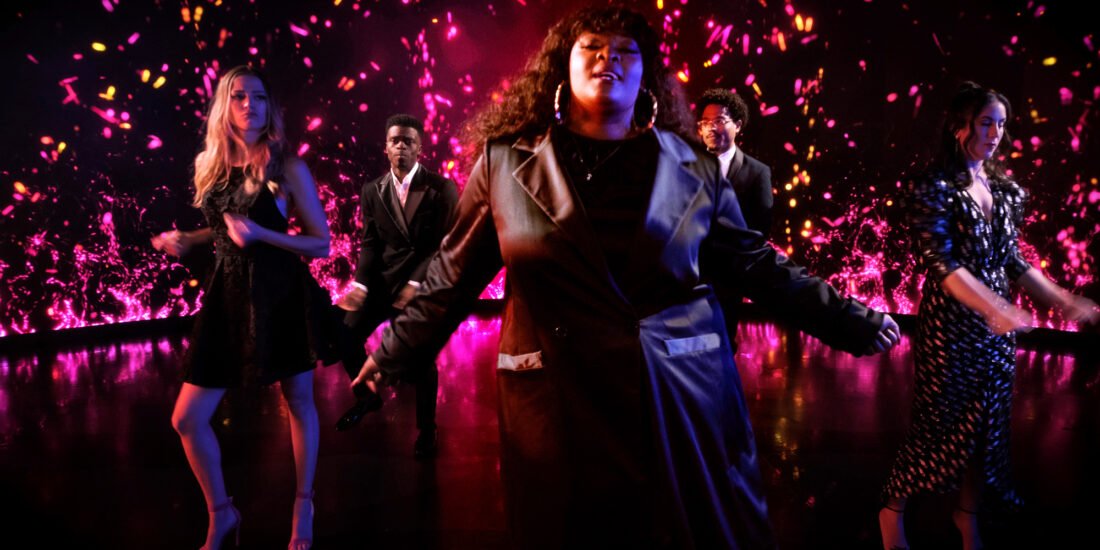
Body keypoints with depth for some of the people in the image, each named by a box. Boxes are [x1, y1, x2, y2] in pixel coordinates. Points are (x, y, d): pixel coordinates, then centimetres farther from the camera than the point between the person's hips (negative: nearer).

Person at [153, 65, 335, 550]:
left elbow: (321, 243, -9)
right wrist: (186, 240, 5)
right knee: (187, 419, 2)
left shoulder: (288, 168, -9)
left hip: (283, 294, -4)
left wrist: (260, 234, -20)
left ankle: (303, 508, 32)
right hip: (230, 294, 4)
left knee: (298, 402, 11)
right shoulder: (208, 165, 5)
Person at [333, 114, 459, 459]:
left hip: (424, 283, -4)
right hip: (382, 279, 4)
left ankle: (426, 430, 18)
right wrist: (360, 283, -14)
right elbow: (370, 244, 3)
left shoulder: (442, 188, -8)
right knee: (346, 339, 0)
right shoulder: (372, 191, 4)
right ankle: (367, 396, 29)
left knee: (422, 357, -3)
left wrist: (416, 284, -20)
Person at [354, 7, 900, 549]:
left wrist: (853, 323, 7)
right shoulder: (505, 162, 1)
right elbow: (454, 275, 8)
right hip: (560, 411, 0)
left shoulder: (694, 168, 3)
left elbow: (755, 264, 8)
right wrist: (394, 353, 11)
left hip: (684, 403, 1)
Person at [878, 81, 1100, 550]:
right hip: (950, 323, -6)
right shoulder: (934, 187, -11)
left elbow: (1012, 261, 13)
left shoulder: (1004, 190, 9)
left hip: (998, 325, 6)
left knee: (987, 423, 10)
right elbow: (941, 261, -20)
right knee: (939, 420, 1)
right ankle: (893, 509, 19)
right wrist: (992, 307, -32)